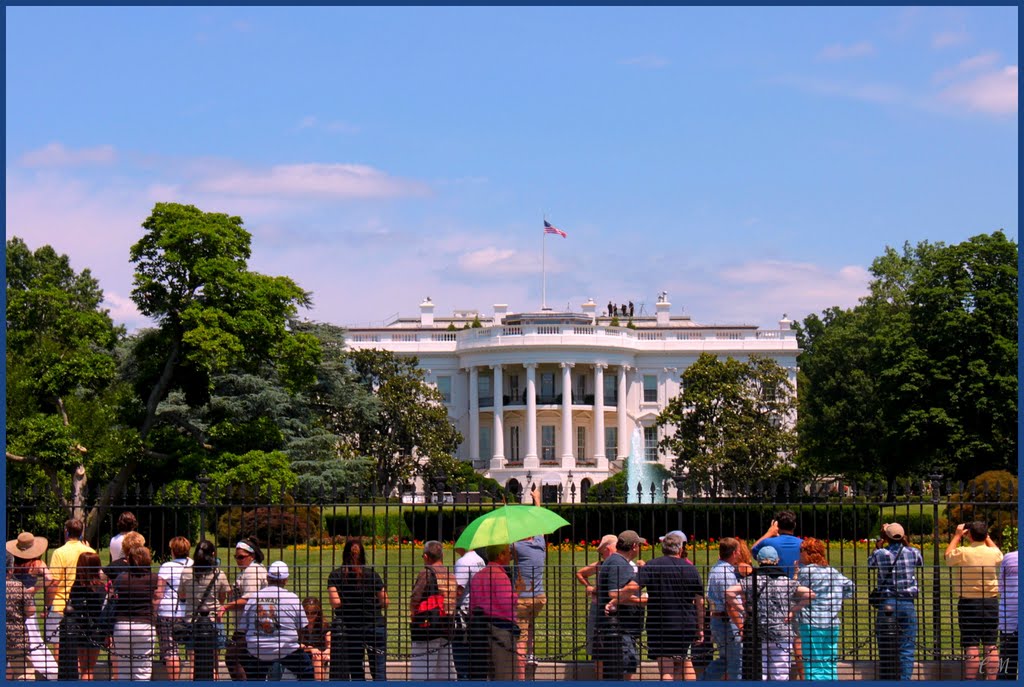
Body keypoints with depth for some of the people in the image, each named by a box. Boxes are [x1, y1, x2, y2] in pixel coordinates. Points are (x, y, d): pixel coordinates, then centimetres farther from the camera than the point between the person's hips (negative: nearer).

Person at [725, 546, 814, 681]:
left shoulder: (750, 581, 0)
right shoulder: (787, 582, 1)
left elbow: (729, 592, -12)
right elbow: (809, 594, -8)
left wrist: (742, 610, -4)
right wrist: (793, 610, -1)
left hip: (757, 634, 0)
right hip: (782, 634, 0)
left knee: (758, 676, 7)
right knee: (781, 676, 4)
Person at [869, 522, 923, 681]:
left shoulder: (880, 554, -3)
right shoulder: (912, 552, -1)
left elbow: (870, 564, 17)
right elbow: (921, 564, 21)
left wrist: (877, 546, 23)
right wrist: (907, 544, 24)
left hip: (886, 605, 0)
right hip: (907, 604, 0)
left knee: (886, 650, 6)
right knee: (906, 649, 0)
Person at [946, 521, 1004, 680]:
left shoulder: (963, 553, -13)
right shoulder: (994, 553, -5)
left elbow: (948, 556, 10)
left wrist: (957, 536, 17)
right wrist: (987, 538, 28)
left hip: (968, 602, -2)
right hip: (991, 601, 2)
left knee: (971, 646, -1)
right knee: (991, 646, 7)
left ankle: (971, 679, 0)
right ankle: (991, 679, 8)